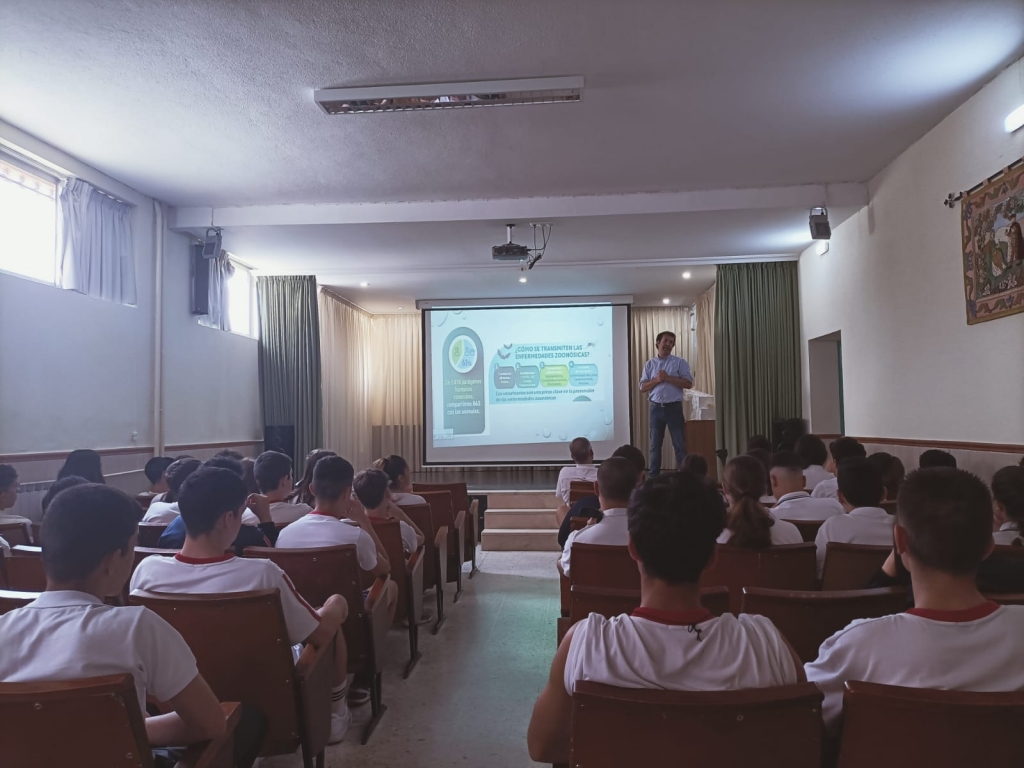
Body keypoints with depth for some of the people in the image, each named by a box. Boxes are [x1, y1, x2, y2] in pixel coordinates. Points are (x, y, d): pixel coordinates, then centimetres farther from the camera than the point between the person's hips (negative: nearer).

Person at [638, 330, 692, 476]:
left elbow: (688, 383, -8)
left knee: (679, 445, -1)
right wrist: (657, 380, -12)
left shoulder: (680, 362, 1)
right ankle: (654, 477, 16)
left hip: (674, 408, -2)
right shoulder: (649, 364, 8)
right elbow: (642, 387, 4)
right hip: (656, 408, 2)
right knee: (655, 445, 9)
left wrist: (668, 378, -15)